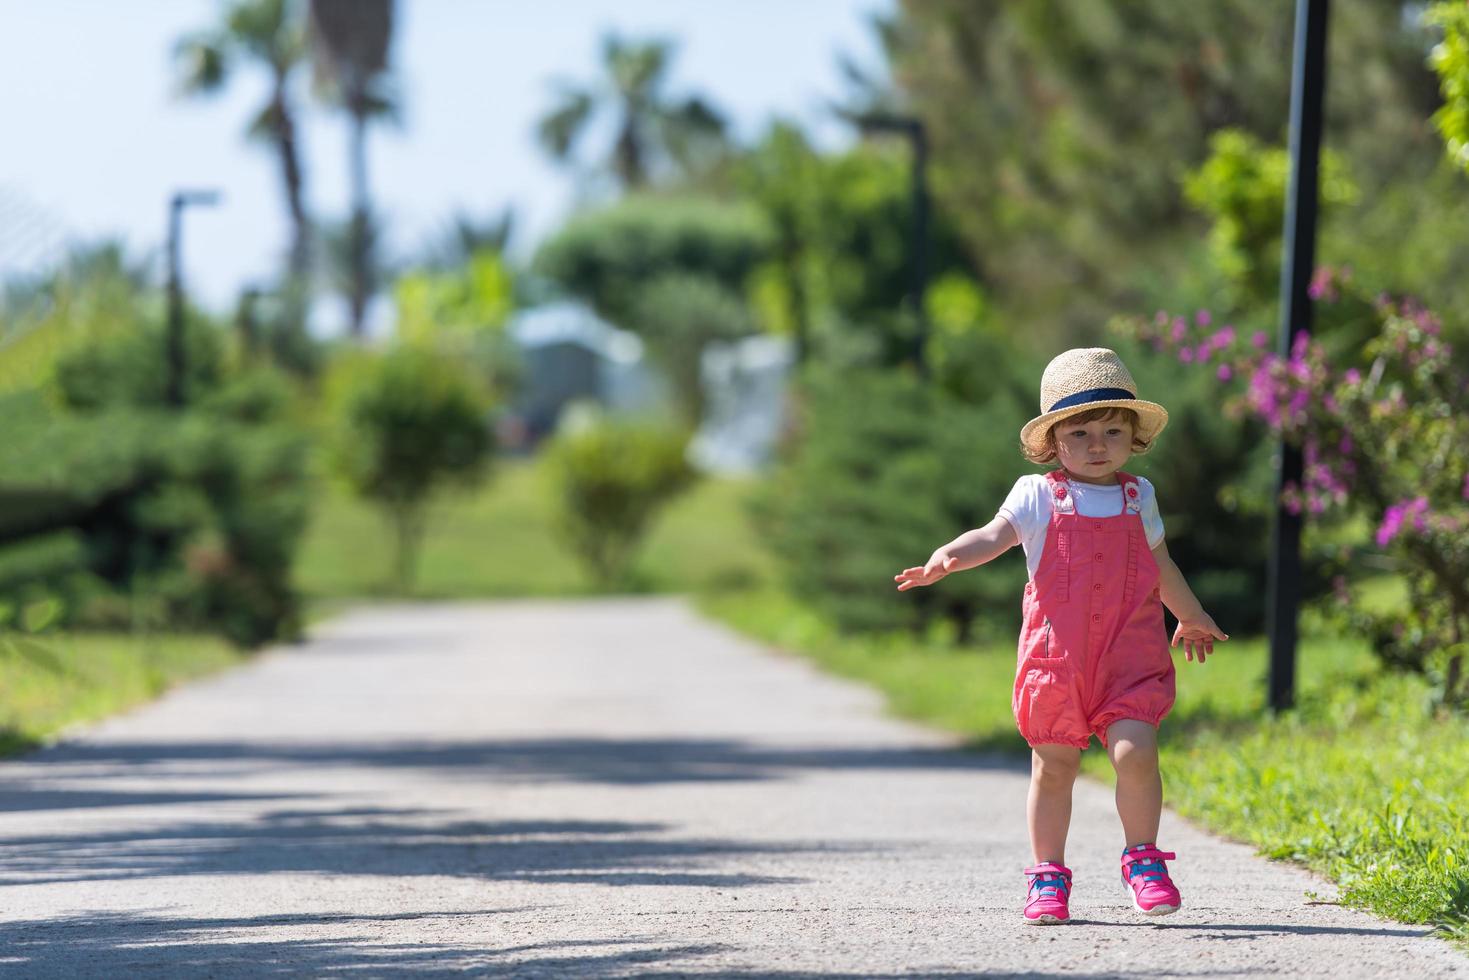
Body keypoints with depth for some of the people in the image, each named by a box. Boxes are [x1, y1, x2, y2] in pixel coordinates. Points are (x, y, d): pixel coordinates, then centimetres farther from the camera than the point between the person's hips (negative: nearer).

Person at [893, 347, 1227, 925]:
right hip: (1056, 654, -1)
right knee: (1053, 767, 5)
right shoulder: (1038, 496, 1)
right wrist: (946, 558, -34)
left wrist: (1191, 618, 40)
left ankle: (1143, 860, 0)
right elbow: (993, 536, -14)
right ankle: (1047, 875, 19)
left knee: (1135, 752, -17)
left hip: (1130, 654, 1)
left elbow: (1159, 565, 27)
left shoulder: (1139, 497, 12)